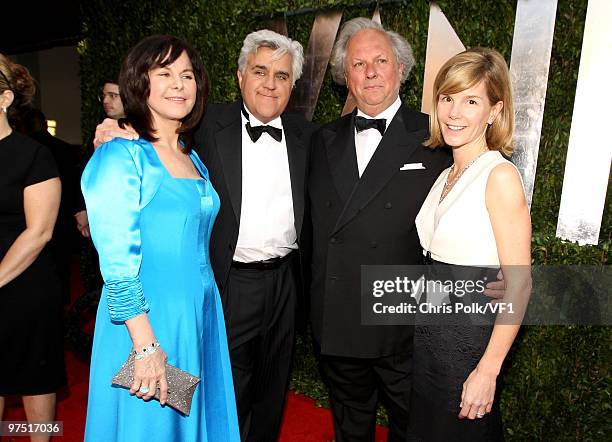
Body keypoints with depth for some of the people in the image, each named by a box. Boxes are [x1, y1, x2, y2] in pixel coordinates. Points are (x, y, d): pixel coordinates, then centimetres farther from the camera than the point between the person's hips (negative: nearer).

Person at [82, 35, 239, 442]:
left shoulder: (193, 159, 10)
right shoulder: (121, 155, -12)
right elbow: (116, 259, -17)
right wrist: (146, 345, -19)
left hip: (201, 316, 7)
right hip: (146, 319, -7)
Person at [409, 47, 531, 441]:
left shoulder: (500, 176, -16)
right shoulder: (445, 175, 8)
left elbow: (519, 283, -18)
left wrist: (488, 370, -18)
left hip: (469, 335, -7)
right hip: (427, 331, 7)